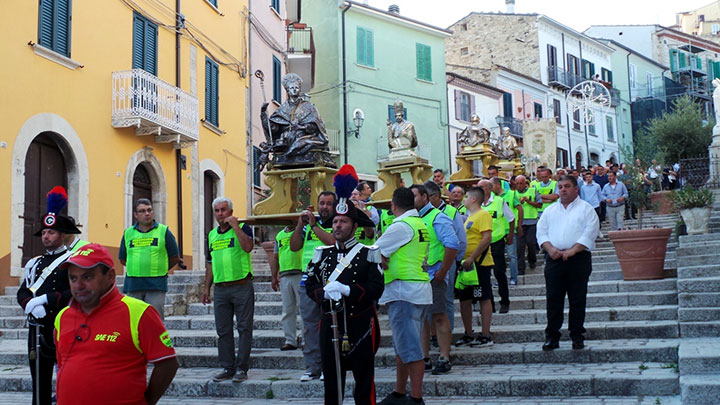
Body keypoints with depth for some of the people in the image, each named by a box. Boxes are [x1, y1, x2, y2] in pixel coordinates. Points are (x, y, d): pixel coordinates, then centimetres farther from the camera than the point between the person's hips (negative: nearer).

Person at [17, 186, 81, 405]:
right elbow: (22, 292, 8)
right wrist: (31, 304, -13)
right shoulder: (34, 263, 15)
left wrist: (45, 300, -19)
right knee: (40, 384, 10)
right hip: (37, 328, 6)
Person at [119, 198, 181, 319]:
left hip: (156, 286, -3)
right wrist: (138, 269, 14)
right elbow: (122, 259, 20)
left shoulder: (163, 231, 4)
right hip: (132, 285, 3)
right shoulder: (128, 233, 11)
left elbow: (175, 258, 8)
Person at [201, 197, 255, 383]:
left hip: (242, 286, -5)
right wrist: (206, 288, 17)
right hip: (220, 289, 5)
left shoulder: (242, 227, 1)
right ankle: (227, 368, 15)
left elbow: (248, 247, -19)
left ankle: (242, 368, 4)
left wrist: (235, 226, -15)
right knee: (223, 330, 7)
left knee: (244, 328, -2)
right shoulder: (212, 234, 16)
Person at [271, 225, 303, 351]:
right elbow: (275, 258, 20)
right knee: (288, 311, 7)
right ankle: (290, 341, 12)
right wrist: (274, 277, 14)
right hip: (284, 277, 5)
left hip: (300, 275, -5)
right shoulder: (279, 235, 18)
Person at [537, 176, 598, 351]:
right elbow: (541, 231, 10)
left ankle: (577, 336, 10)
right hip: (554, 259, 3)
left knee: (577, 299, 1)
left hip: (578, 259, -3)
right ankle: (552, 337, 5)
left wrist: (573, 250, -15)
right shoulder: (550, 210, 17)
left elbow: (590, 233, -5)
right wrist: (550, 249, -8)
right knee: (553, 298, 0)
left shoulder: (586, 209, 5)